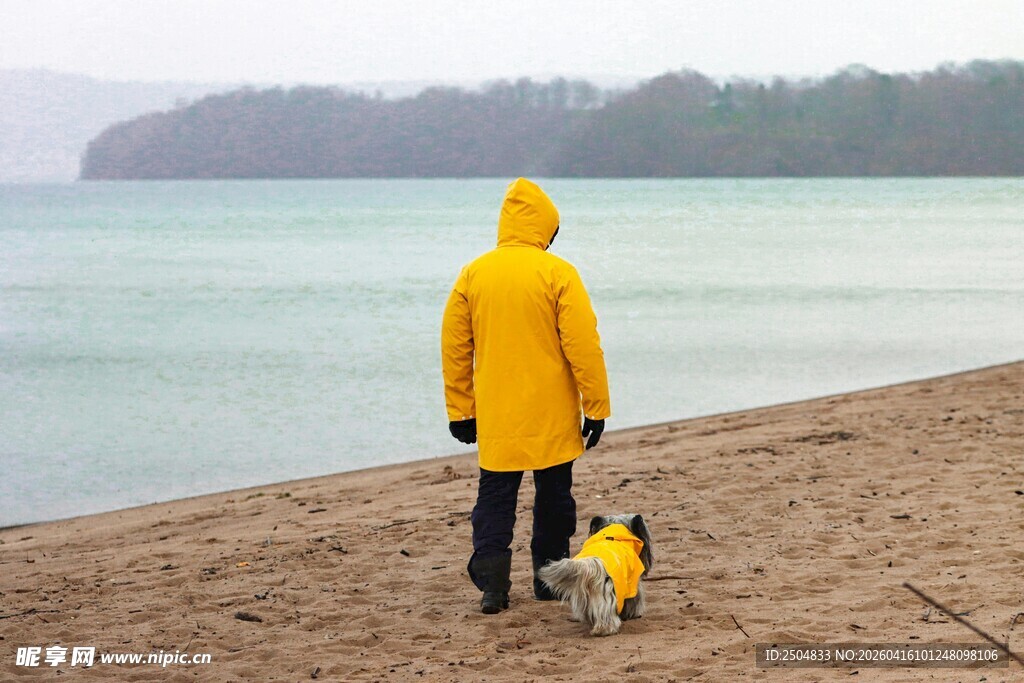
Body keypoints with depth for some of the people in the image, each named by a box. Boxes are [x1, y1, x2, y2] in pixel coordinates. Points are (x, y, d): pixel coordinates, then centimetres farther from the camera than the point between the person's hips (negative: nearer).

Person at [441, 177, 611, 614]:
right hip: (551, 415, -2)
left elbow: (454, 348, 5)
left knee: (495, 497, 6)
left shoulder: (473, 274, 1)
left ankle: (491, 582, -9)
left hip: (495, 415, 2)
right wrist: (597, 406, -3)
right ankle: (550, 579, 20)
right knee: (553, 496, 13)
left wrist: (460, 410, 12)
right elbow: (583, 345, -11)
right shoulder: (557, 274, -9)